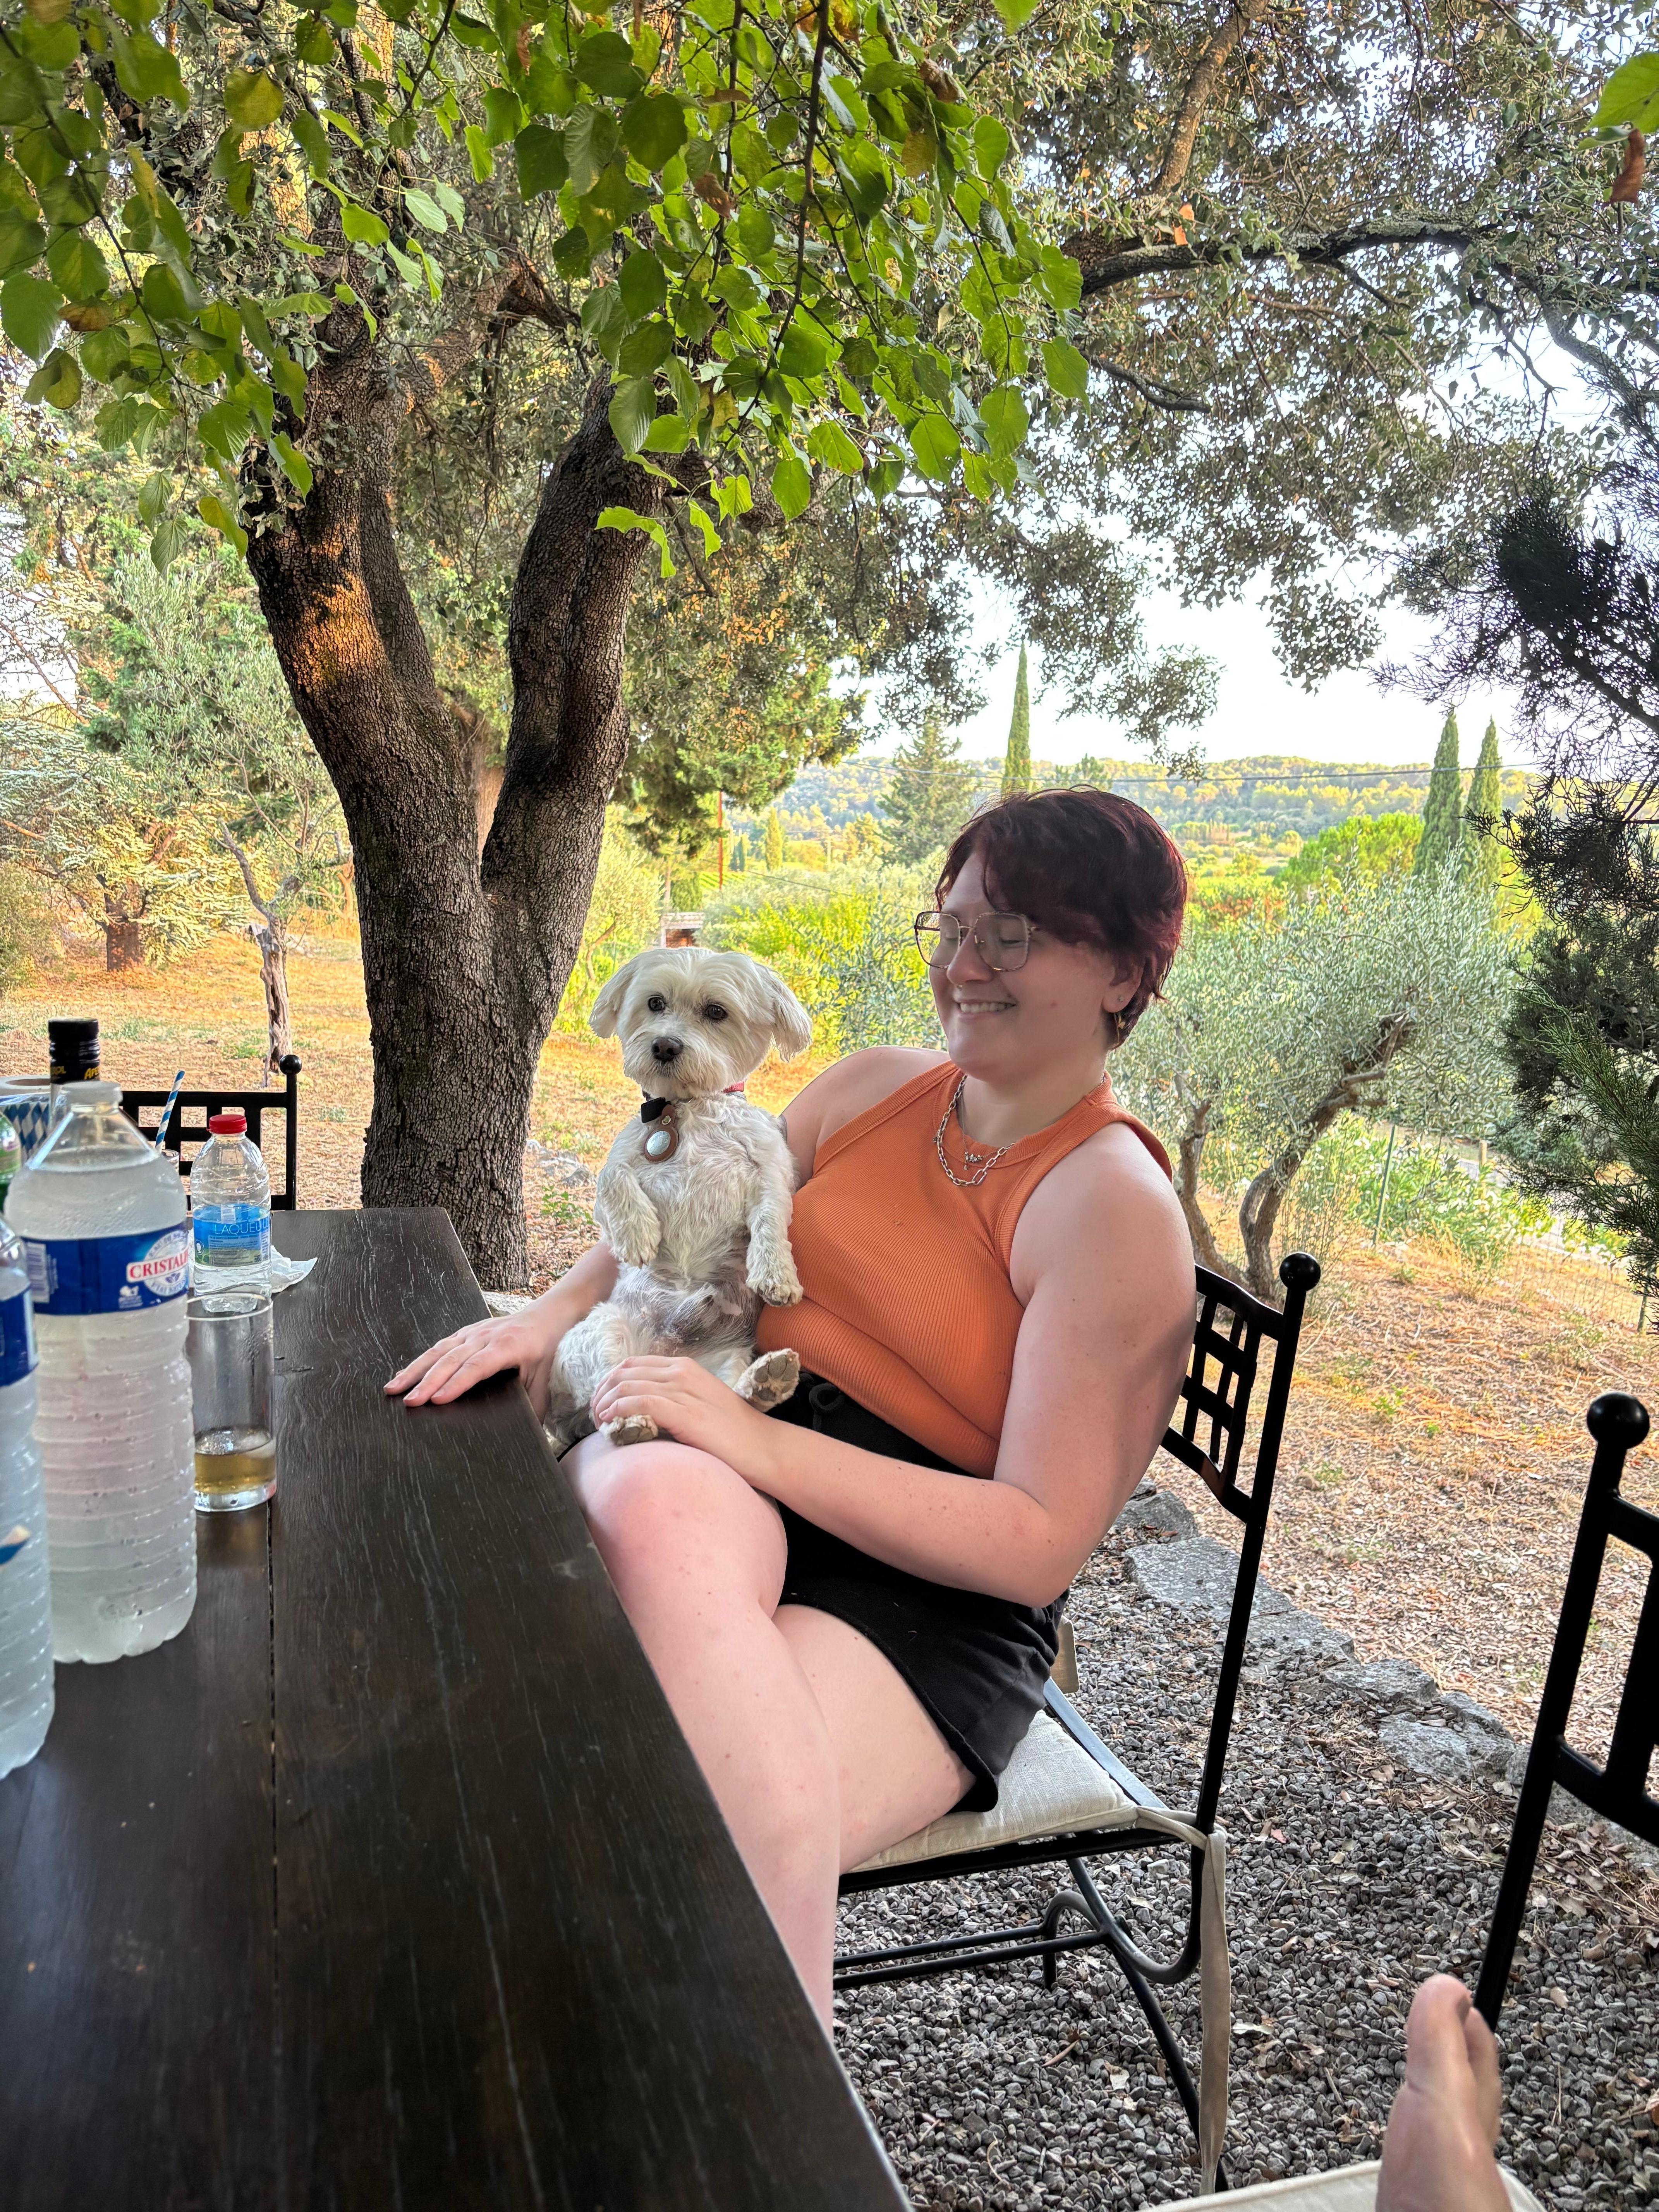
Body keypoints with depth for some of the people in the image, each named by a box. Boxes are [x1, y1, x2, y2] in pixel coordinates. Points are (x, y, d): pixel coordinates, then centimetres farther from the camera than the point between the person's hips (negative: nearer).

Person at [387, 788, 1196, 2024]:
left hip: (929, 1604, -4)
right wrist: (557, 1308, 2)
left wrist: (755, 1440, -21)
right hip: (732, 1498, 5)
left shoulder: (1114, 1209, -10)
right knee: (660, 1501, -33)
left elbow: (1041, 1543, -14)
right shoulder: (874, 1089, 10)